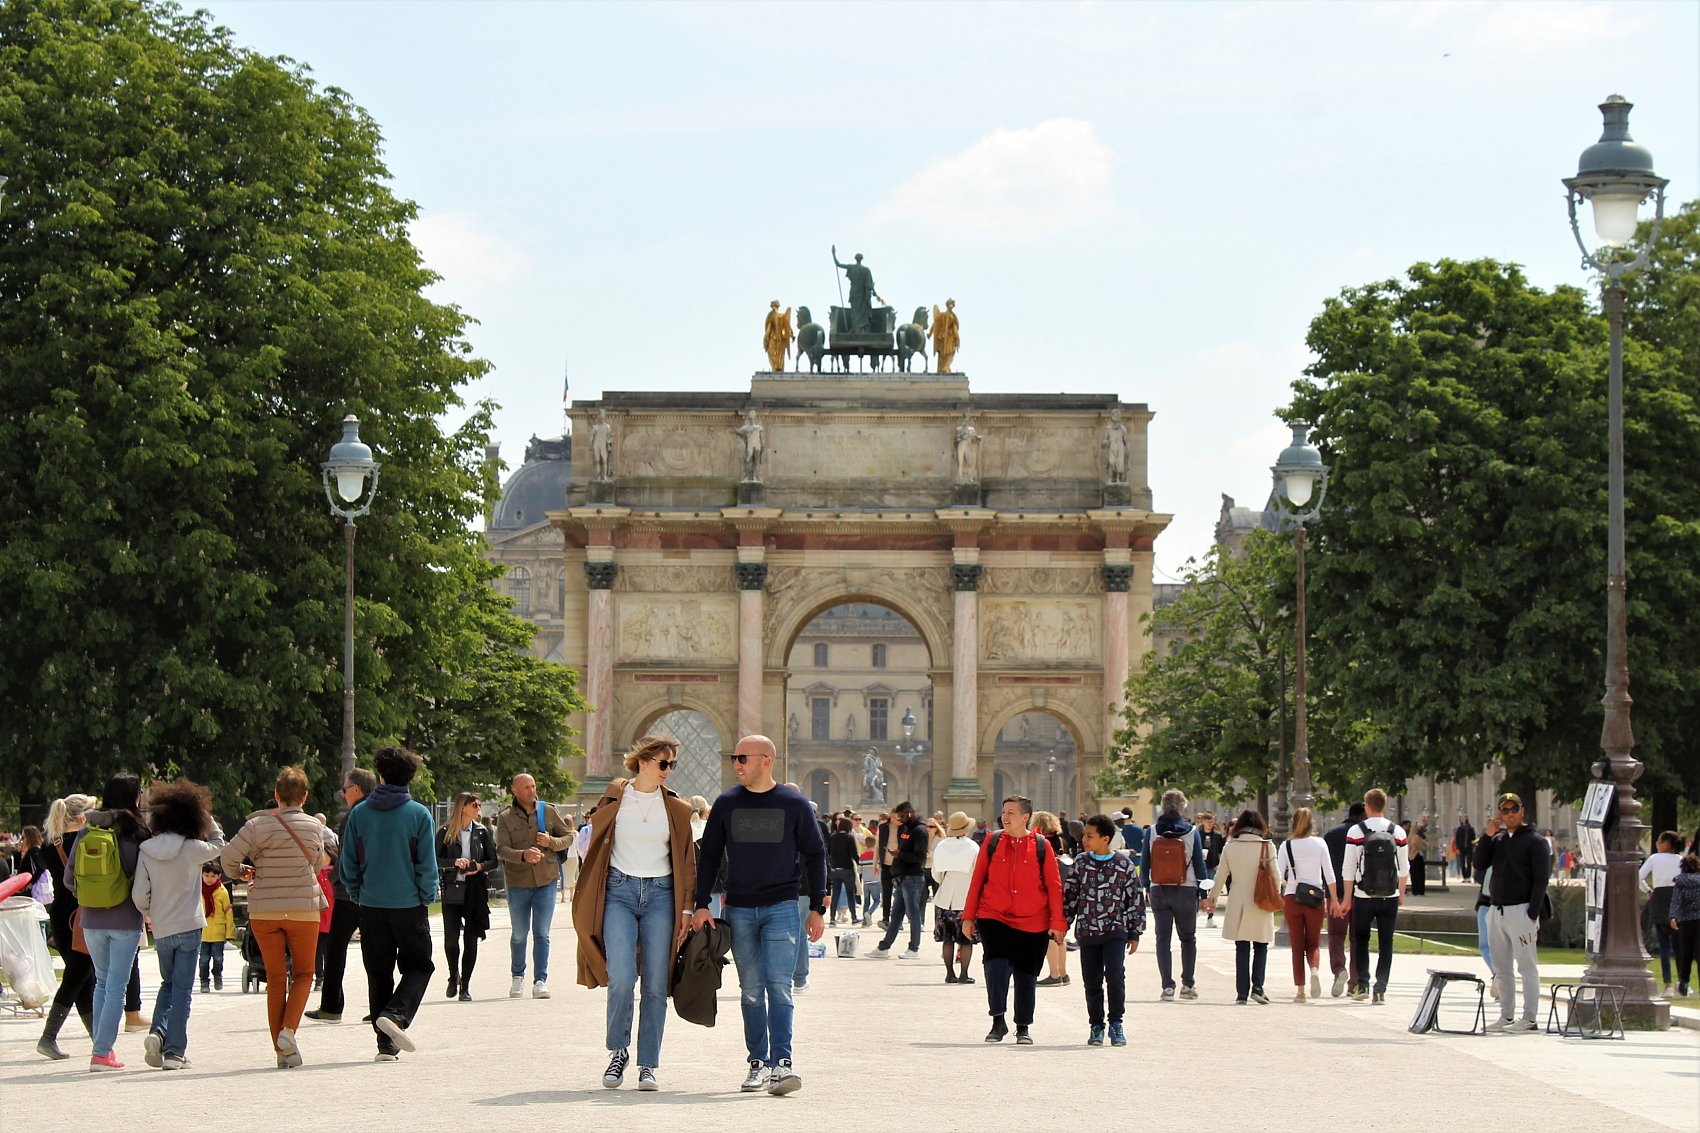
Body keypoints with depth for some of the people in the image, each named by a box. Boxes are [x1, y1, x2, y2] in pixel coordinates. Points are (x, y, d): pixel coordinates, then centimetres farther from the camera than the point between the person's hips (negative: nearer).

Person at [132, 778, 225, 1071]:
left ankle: (157, 1032, -1)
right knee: (182, 989, 2)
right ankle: (174, 1052, -1)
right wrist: (207, 816, 13)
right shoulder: (192, 849, -10)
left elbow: (139, 896, -2)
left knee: (169, 983, 22)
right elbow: (219, 844, 11)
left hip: (161, 930, 3)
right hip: (189, 927, -3)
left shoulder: (146, 851, -3)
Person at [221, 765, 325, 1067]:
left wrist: (242, 873, 9)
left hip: (264, 910, 0)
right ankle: (288, 1030, -9)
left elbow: (228, 857, -11)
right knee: (303, 974, 13)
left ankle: (281, 1051, 7)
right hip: (303, 908, 0)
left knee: (275, 979, 8)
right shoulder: (314, 827, -2)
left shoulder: (258, 825, -8)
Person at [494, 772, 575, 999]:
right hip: (518, 883, -1)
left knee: (542, 934, -3)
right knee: (519, 934, 10)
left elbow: (568, 836, 11)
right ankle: (518, 977, 28)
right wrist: (524, 855, -30)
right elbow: (502, 850, -12)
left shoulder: (548, 811, 5)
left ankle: (540, 981, -3)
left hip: (546, 881, 1)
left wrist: (552, 842, -10)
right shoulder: (505, 817, -2)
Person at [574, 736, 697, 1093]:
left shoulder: (676, 808, 7)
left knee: (656, 985, -1)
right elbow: (593, 846, 10)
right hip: (619, 892, -2)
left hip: (660, 894, 2)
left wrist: (687, 907, 3)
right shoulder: (614, 800, 3)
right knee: (621, 979, -14)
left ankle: (648, 1065, 7)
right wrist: (588, 900, 7)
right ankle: (618, 1051, 7)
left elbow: (687, 861, 10)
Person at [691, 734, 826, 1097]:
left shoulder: (794, 804, 1)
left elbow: (815, 856, 7)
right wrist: (701, 906, 2)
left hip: (781, 908, -3)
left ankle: (782, 1063, -18)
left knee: (778, 987, -12)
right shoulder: (726, 804, 7)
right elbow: (709, 856, 11)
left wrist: (817, 908, 3)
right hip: (739, 910, 3)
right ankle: (759, 1064, 9)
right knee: (752, 991, 5)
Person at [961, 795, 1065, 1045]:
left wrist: (1058, 923, -2)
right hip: (994, 918, 0)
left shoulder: (1042, 846, -1)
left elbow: (1054, 886, 2)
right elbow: (977, 880, 7)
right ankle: (998, 1022, -9)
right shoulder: (992, 842, 3)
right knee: (996, 966, -18)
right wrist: (968, 917, 5)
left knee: (1026, 976, 7)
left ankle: (1023, 1028, 20)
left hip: (1033, 924, 0)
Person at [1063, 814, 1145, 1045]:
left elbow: (1136, 899, 4)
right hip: (1087, 931, 3)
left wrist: (1135, 933, 3)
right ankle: (1096, 1026, 17)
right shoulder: (1080, 863, 5)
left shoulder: (1124, 864, -1)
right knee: (1092, 981, 5)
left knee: (1115, 975, -16)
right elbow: (1069, 896, 10)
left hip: (1115, 931, -3)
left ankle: (1116, 1024, -3)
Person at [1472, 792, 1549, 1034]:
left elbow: (1541, 880, -10)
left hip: (1520, 911, -7)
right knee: (1501, 968, 10)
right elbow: (1479, 864, 7)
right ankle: (1506, 1016, 16)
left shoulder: (1535, 841, -5)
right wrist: (1488, 836, -3)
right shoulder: (1497, 839, 15)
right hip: (1496, 911, 7)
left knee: (1527, 966, -5)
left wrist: (1532, 915, -16)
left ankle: (1529, 1019, -5)